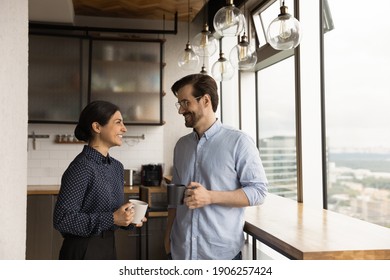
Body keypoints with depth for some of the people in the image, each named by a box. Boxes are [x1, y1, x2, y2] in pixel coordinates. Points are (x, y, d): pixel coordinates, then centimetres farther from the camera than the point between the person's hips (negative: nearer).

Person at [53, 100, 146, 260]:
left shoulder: (116, 166, 5)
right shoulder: (81, 167, -19)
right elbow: (62, 219, -21)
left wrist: (129, 218, -5)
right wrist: (111, 219, -24)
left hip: (108, 248, 8)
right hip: (83, 252, -8)